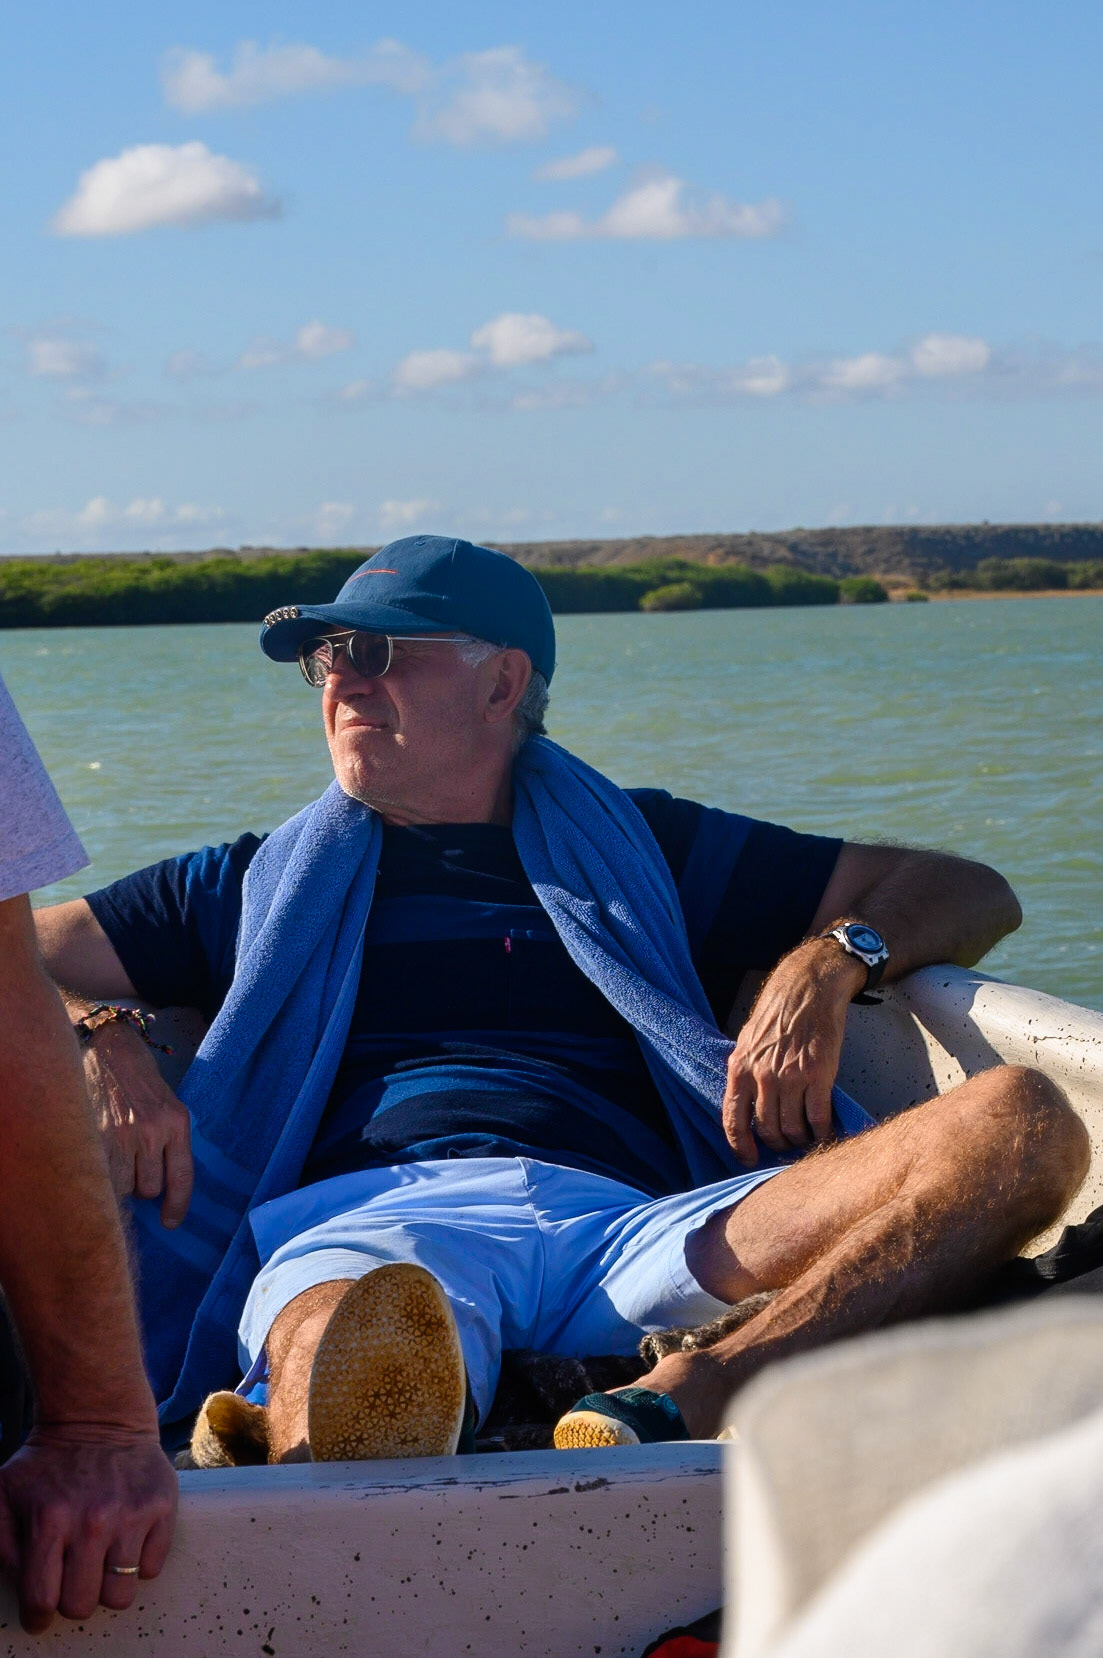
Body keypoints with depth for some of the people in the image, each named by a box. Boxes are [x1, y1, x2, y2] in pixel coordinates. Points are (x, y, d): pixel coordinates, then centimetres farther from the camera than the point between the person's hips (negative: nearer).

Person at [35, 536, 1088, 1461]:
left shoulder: (645, 850, 31)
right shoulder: (265, 885, 33)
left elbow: (969, 893, 29)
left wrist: (830, 961, 6)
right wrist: (101, 1041, 4)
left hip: (629, 1226, 1)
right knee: (350, 1335, -40)